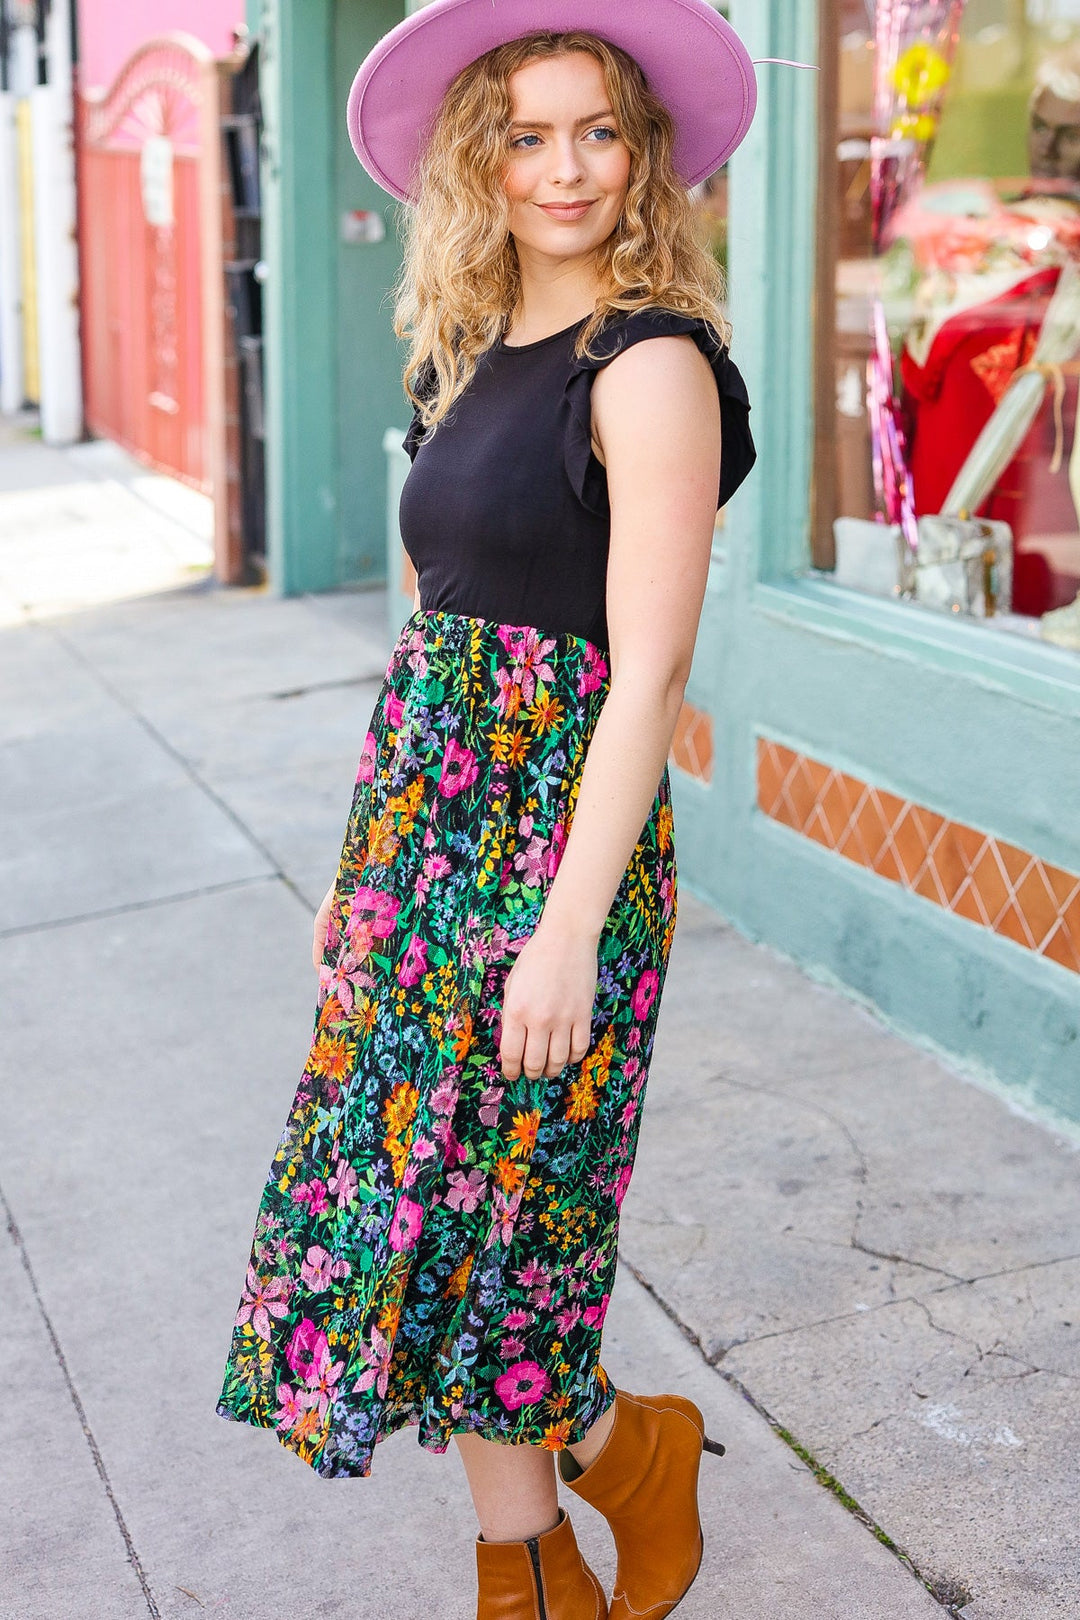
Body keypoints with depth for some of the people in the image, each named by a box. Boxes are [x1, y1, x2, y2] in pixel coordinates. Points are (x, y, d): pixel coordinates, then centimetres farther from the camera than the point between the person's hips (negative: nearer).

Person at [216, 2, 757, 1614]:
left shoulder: (648, 365, -13)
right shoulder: (484, 356, 11)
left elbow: (648, 671, -18)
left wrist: (569, 928, -22)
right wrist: (372, 857, 17)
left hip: (553, 831, -8)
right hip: (431, 821, 8)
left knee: (469, 1226, 1)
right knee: (428, 1212, 12)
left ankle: (636, 1447, 30)